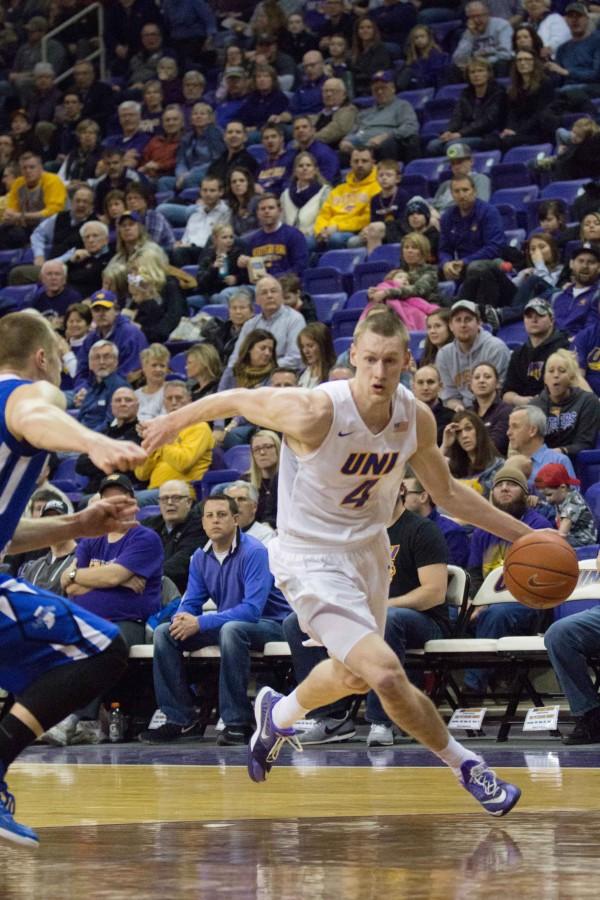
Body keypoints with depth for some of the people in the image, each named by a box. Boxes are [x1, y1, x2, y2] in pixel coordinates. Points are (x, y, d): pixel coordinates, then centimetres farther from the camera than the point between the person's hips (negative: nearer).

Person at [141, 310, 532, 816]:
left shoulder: (416, 419, -10)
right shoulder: (315, 413, -28)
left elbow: (448, 494, 6)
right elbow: (236, 400, -12)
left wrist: (521, 534, 1)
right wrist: (174, 423, 3)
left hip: (368, 549, 7)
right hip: (311, 559, -7)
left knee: (355, 675, 25)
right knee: (384, 672, -21)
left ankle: (278, 714, 55)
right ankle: (465, 765, 0)